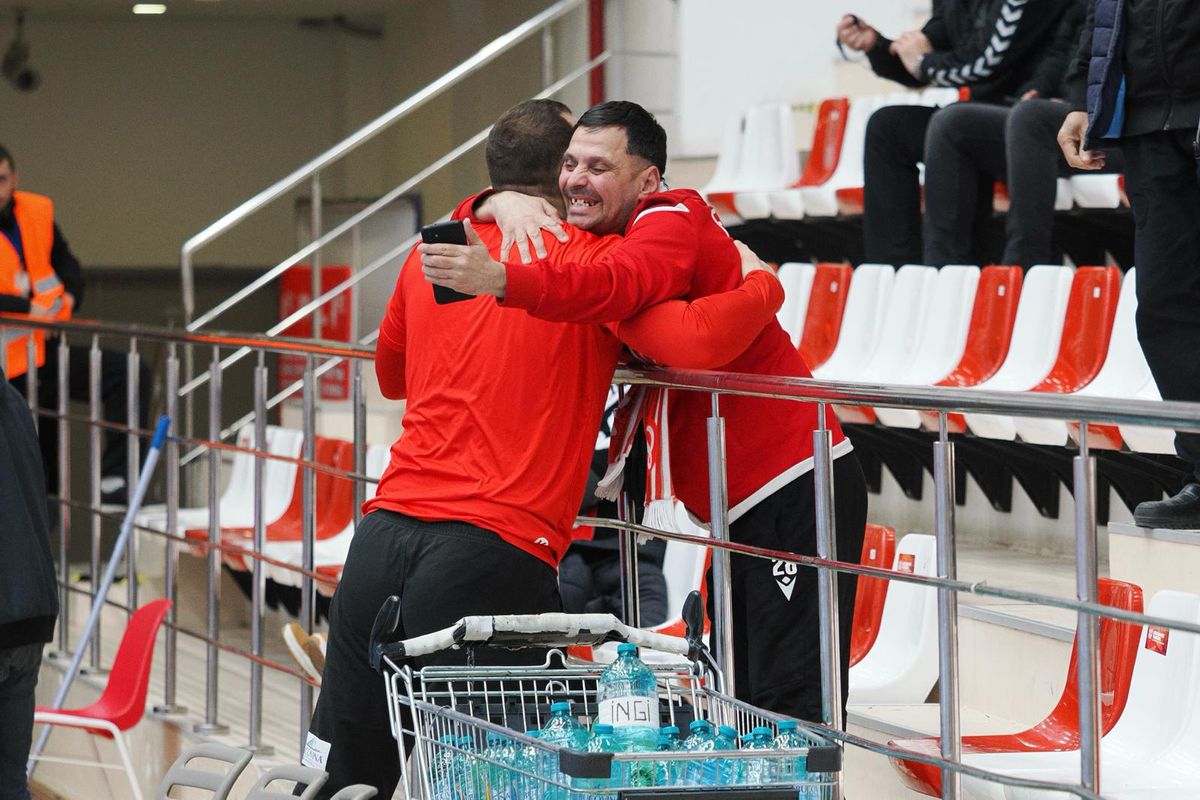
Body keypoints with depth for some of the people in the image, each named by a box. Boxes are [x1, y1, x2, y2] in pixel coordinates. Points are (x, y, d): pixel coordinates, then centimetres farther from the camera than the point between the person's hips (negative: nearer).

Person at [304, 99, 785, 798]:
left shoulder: (433, 253, 19)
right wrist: (763, 284, 5)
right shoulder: (592, 260, 1)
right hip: (498, 551, -6)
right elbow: (696, 340, -13)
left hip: (383, 532, 6)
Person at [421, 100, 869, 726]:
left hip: (797, 492, -10)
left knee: (789, 704, -15)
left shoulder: (671, 221, -15)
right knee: (746, 703, 11)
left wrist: (501, 280, -51)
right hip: (746, 507, 10)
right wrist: (504, 204, -12)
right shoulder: (606, 233, 14)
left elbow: (617, 287, -36)